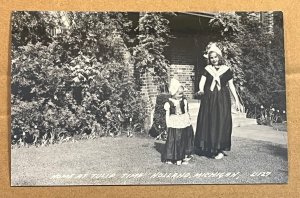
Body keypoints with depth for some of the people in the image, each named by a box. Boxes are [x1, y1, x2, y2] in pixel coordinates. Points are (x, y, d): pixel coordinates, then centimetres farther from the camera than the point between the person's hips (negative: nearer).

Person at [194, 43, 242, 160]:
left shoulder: (226, 70, 5)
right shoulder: (207, 69, 7)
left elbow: (231, 85, 9)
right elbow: (202, 81, -6)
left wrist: (237, 100, 5)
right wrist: (201, 90, -29)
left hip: (222, 99, -1)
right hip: (208, 100, 1)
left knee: (221, 123, -4)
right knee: (208, 123, 2)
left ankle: (220, 150, 4)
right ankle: (209, 148, 13)